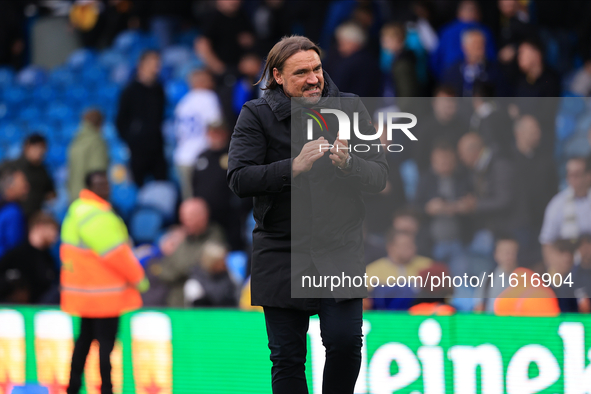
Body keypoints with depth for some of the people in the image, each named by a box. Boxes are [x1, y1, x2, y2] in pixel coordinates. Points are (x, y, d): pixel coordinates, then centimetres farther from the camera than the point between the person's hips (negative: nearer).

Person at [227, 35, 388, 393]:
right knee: (287, 356, 2)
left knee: (345, 343, -13)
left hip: (341, 248, 1)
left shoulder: (350, 109, 4)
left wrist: (347, 164, -21)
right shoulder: (256, 116, -2)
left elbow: (379, 177, 0)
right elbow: (239, 179, -13)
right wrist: (295, 167, -25)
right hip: (281, 253, -1)